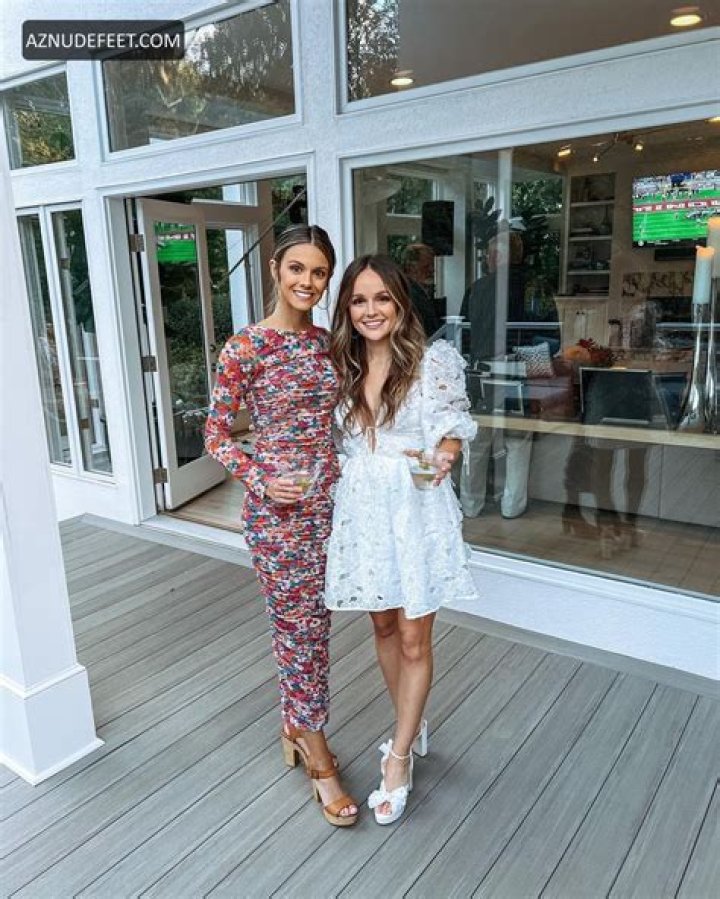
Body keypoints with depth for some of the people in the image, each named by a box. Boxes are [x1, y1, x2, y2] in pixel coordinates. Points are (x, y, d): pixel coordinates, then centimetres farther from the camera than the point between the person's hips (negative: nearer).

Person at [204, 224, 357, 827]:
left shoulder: (328, 343, 7)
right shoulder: (246, 348, -11)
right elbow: (216, 435, -7)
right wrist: (261, 482, -19)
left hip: (329, 497, 6)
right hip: (278, 506, -6)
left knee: (312, 623, 17)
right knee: (299, 626, 5)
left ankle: (294, 728, 38)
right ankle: (319, 759, 23)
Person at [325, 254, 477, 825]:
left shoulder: (434, 361, -8)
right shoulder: (343, 368, 7)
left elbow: (452, 432, -8)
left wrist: (440, 457, -30)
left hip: (417, 511, -5)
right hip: (362, 510, 5)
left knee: (414, 639, 5)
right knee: (384, 628, 18)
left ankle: (399, 760, 22)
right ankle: (413, 726, 40)